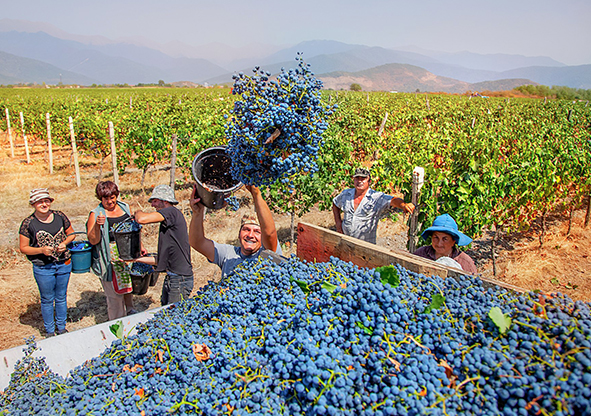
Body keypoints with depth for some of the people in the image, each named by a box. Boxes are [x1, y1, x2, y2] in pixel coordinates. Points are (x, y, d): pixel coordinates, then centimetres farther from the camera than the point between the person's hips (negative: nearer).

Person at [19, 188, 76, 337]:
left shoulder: (60, 216, -4)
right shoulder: (28, 223, -10)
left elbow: (71, 233, 10)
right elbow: (23, 248, -5)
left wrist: (64, 243, -10)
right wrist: (41, 250, -21)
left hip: (64, 264, 2)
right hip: (43, 268, -2)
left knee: (61, 298, 17)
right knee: (47, 300, 13)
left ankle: (61, 327, 36)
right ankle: (49, 331, 32)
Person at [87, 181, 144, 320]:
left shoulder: (124, 207, 9)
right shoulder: (96, 214, -7)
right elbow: (93, 240, -12)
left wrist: (140, 246, 19)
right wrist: (97, 225, -27)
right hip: (111, 258, -5)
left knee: (128, 285, 18)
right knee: (115, 294, 1)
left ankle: (129, 310, 41)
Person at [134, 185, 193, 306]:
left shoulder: (171, 212, -10)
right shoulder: (166, 225, 19)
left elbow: (142, 219, -23)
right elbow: (161, 259, 22)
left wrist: (137, 213, 0)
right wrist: (137, 259, 22)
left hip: (180, 279, -10)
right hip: (171, 278, 10)